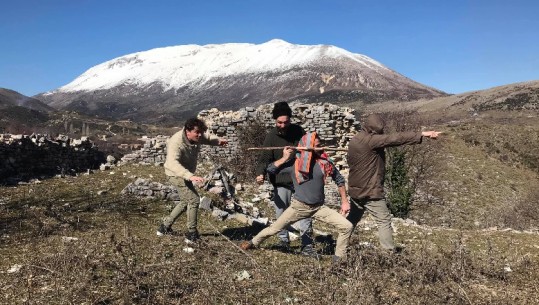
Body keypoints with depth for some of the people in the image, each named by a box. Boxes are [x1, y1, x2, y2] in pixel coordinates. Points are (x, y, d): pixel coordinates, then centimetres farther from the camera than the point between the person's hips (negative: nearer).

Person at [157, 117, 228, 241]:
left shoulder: (197, 137, -14)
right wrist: (190, 176, -63)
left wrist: (218, 140, -11)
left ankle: (165, 226, 36)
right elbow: (173, 164, -50)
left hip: (186, 174, 9)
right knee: (194, 200, -15)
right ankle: (192, 233, -1)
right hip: (176, 174, -9)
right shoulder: (177, 143, -36)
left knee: (186, 201, 22)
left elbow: (207, 137, 10)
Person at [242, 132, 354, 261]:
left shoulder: (324, 162, -6)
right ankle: (253, 243, 38)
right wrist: (284, 158, -22)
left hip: (319, 207, 2)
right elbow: (270, 169, -13)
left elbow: (339, 179, 8)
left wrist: (344, 201, 5)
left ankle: (339, 258, 10)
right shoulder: (294, 163, -12)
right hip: (299, 206, -2)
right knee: (274, 228, 11)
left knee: (347, 227, -9)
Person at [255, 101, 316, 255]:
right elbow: (265, 158, -12)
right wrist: (260, 173, -30)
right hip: (281, 181, -1)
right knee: (281, 214, 7)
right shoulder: (271, 136, -8)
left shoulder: (298, 131, -2)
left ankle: (307, 245, 11)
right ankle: (284, 242, 26)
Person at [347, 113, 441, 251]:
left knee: (353, 218, 22)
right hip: (371, 191, -9)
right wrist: (422, 134, -26)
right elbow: (394, 138, -26)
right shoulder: (370, 140, -21)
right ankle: (390, 251, 3)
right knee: (384, 221, 1)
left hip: (355, 190, 9)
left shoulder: (354, 140, 7)